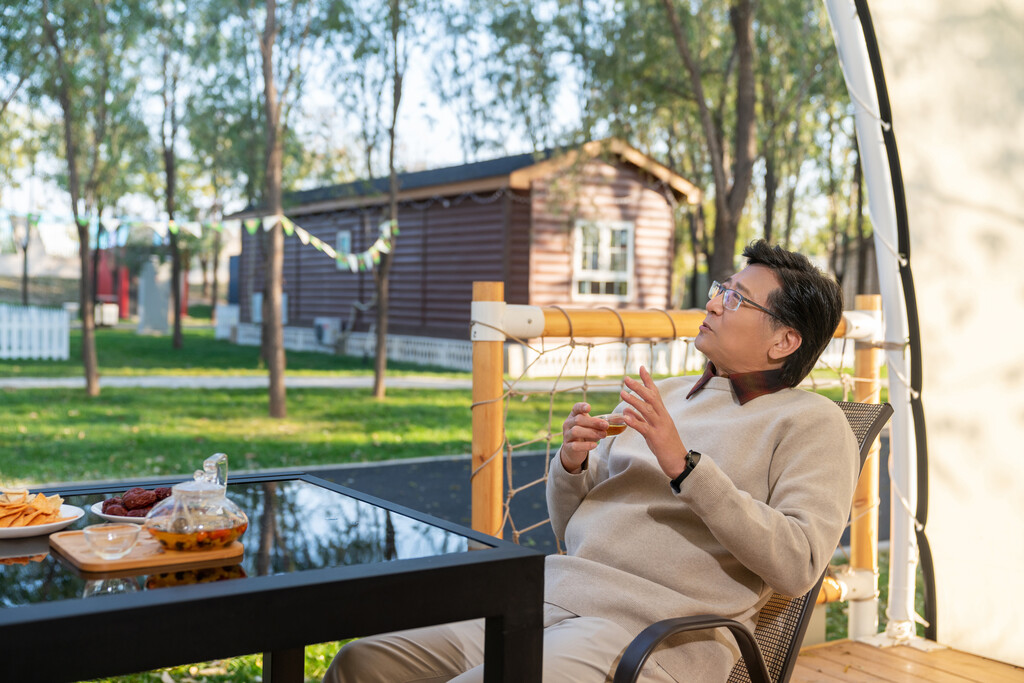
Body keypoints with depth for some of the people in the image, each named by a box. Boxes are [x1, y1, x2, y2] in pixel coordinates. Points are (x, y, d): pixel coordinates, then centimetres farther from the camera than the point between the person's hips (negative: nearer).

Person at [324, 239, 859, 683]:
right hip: (550, 598, 6)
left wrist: (685, 465, -17)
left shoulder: (812, 422, 4)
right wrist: (570, 464, 1)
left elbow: (798, 564, -13)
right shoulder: (661, 395, 23)